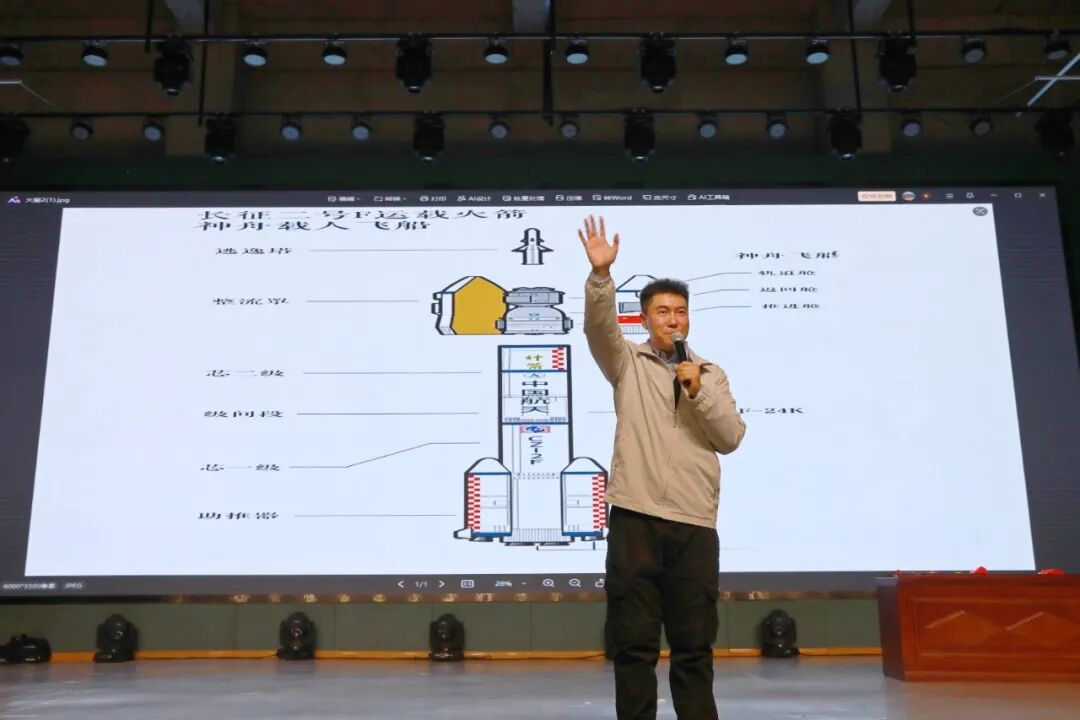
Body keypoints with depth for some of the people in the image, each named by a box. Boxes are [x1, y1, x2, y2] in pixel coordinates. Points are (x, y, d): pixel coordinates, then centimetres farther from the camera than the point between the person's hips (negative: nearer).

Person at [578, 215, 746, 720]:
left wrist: (698, 390, -7)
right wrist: (601, 273, -25)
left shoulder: (712, 374, 15)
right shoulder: (628, 364, 9)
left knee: (694, 645, 7)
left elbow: (731, 439, 6)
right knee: (634, 642, 3)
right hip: (635, 521, -2)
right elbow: (599, 326, -10)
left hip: (695, 526, 2)